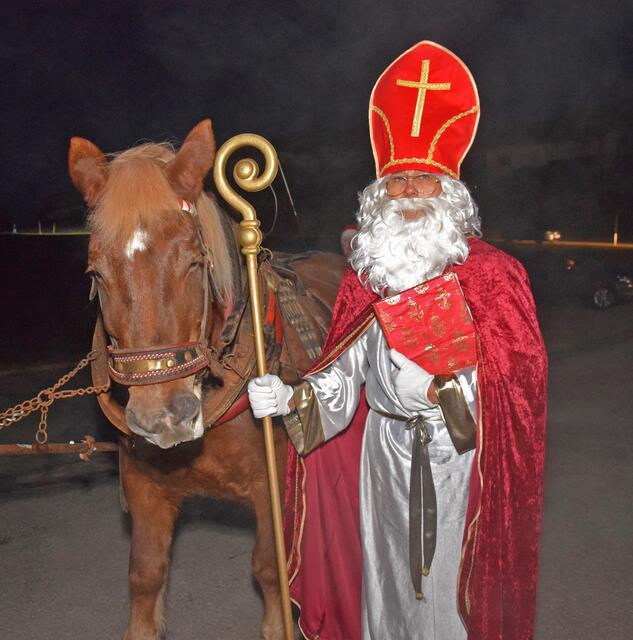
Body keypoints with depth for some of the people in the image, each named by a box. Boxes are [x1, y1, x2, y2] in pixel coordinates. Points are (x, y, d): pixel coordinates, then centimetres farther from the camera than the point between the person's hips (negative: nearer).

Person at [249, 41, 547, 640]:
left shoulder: (492, 275, -8)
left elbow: (518, 377, -13)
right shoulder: (368, 277, 6)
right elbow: (344, 374, 3)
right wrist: (291, 398, -14)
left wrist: (442, 389, -27)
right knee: (386, 578, 16)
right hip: (385, 452, 4)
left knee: (454, 588, 4)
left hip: (462, 455, -4)